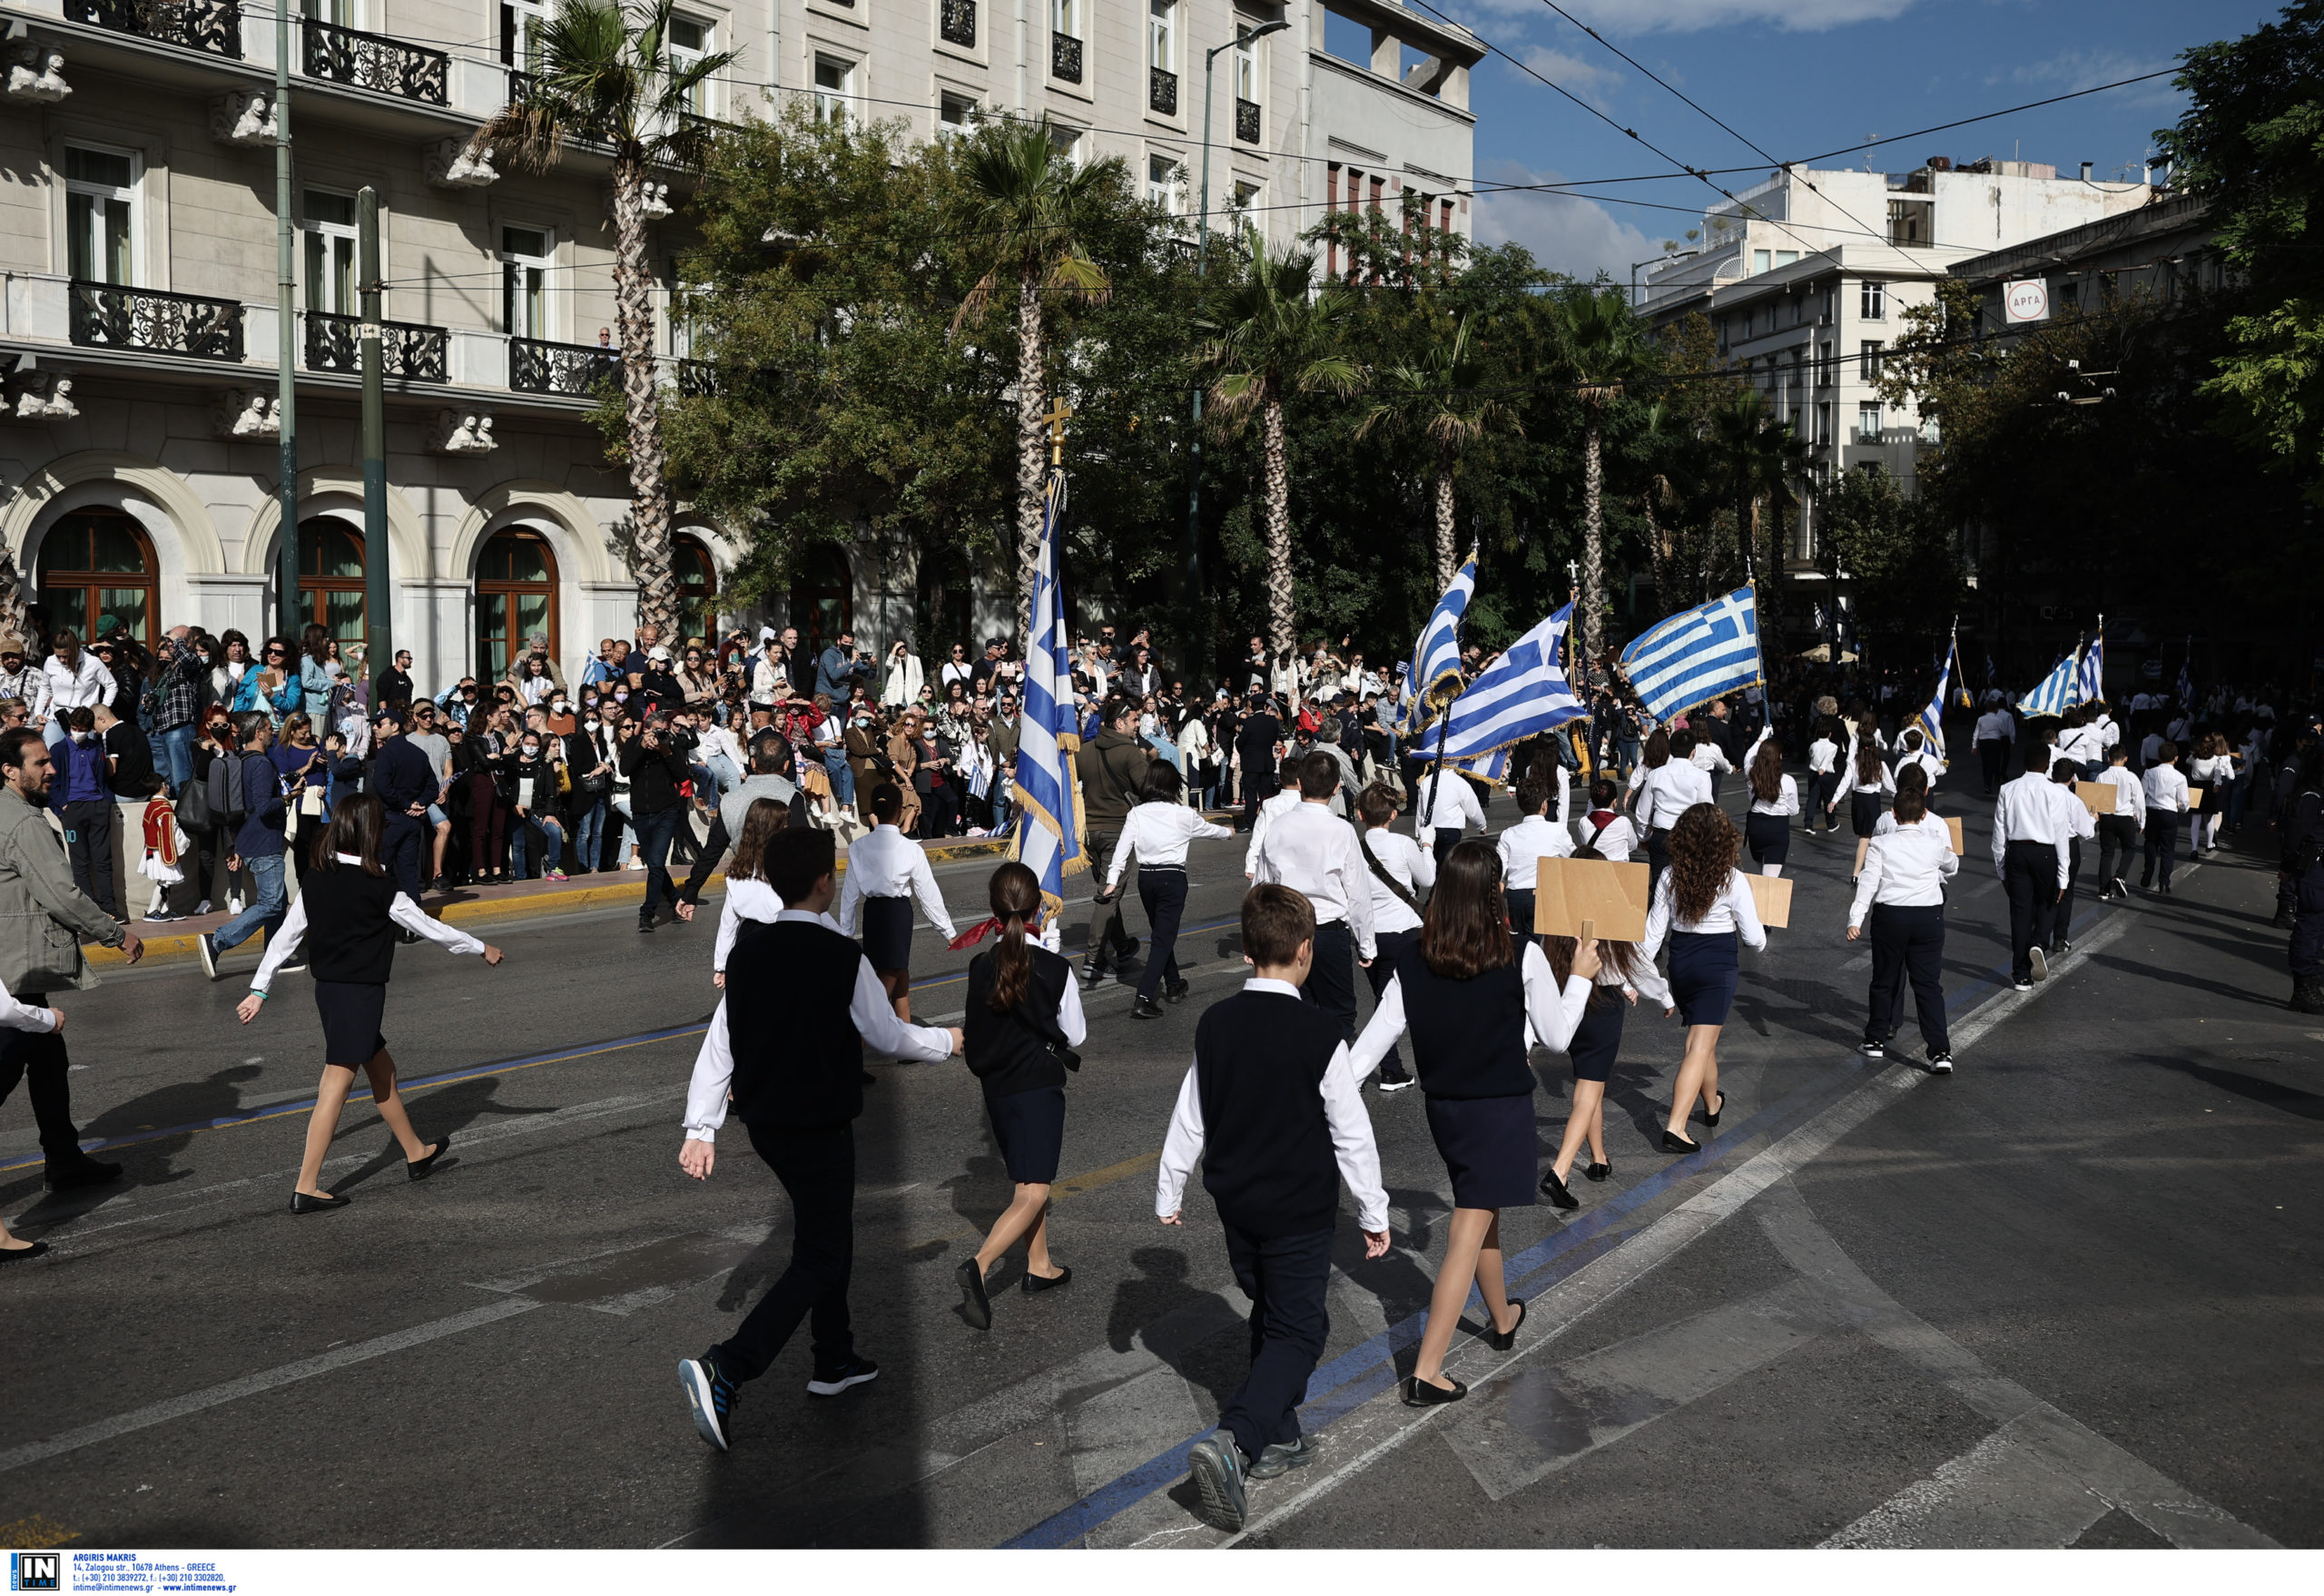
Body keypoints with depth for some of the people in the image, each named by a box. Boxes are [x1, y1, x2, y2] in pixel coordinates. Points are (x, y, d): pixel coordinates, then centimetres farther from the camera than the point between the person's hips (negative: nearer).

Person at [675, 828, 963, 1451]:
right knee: (818, 1261, 2)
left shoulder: (747, 950, -2)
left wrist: (701, 1126, 5)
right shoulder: (842, 958, -20)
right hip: (820, 1130, -7)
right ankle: (724, 1370, -13)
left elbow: (719, 1041, 0)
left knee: (831, 1236, 23)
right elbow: (888, 1037, -7)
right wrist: (946, 1042, 11)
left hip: (764, 1121, 7)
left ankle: (835, 1360, 36)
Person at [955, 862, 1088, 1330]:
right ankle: (979, 1265, -22)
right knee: (1032, 1195, -4)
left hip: (996, 1088, 5)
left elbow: (976, 1032, 3)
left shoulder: (981, 967, -5)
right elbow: (1075, 1035, -4)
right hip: (1039, 1086, -5)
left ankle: (1039, 1267, 32)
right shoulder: (1055, 969, -14)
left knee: (1029, 1181, 21)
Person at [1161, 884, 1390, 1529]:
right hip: (1299, 1213, -5)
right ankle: (1231, 1441, -13)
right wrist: (1374, 1215, 0)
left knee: (1269, 1318, 21)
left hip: (1235, 1205, 5)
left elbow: (1188, 1119, 4)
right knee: (1299, 1331, 5)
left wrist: (1169, 1193, 16)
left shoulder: (1215, 1023, -4)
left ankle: (1277, 1439, 32)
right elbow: (1352, 1136, -12)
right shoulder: (1320, 1038, -18)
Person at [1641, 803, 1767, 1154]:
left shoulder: (1670, 877, -4)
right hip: (1717, 968, -4)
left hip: (1680, 965, 4)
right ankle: (1675, 1127, -15)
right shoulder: (1734, 880, -13)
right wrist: (1753, 914, 14)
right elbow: (1754, 939, -8)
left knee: (1701, 1040, 24)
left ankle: (1712, 1104, 45)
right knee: (1700, 1047, -5)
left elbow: (1653, 933, -2)